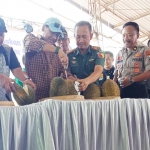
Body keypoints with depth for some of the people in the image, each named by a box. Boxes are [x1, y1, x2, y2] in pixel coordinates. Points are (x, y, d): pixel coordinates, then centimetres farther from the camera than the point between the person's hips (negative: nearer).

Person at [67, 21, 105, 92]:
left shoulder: (97, 52, 3)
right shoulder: (69, 55, 8)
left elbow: (98, 71, -12)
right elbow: (68, 75, 0)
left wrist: (86, 81, -34)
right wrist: (77, 81, -23)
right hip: (75, 90, 0)